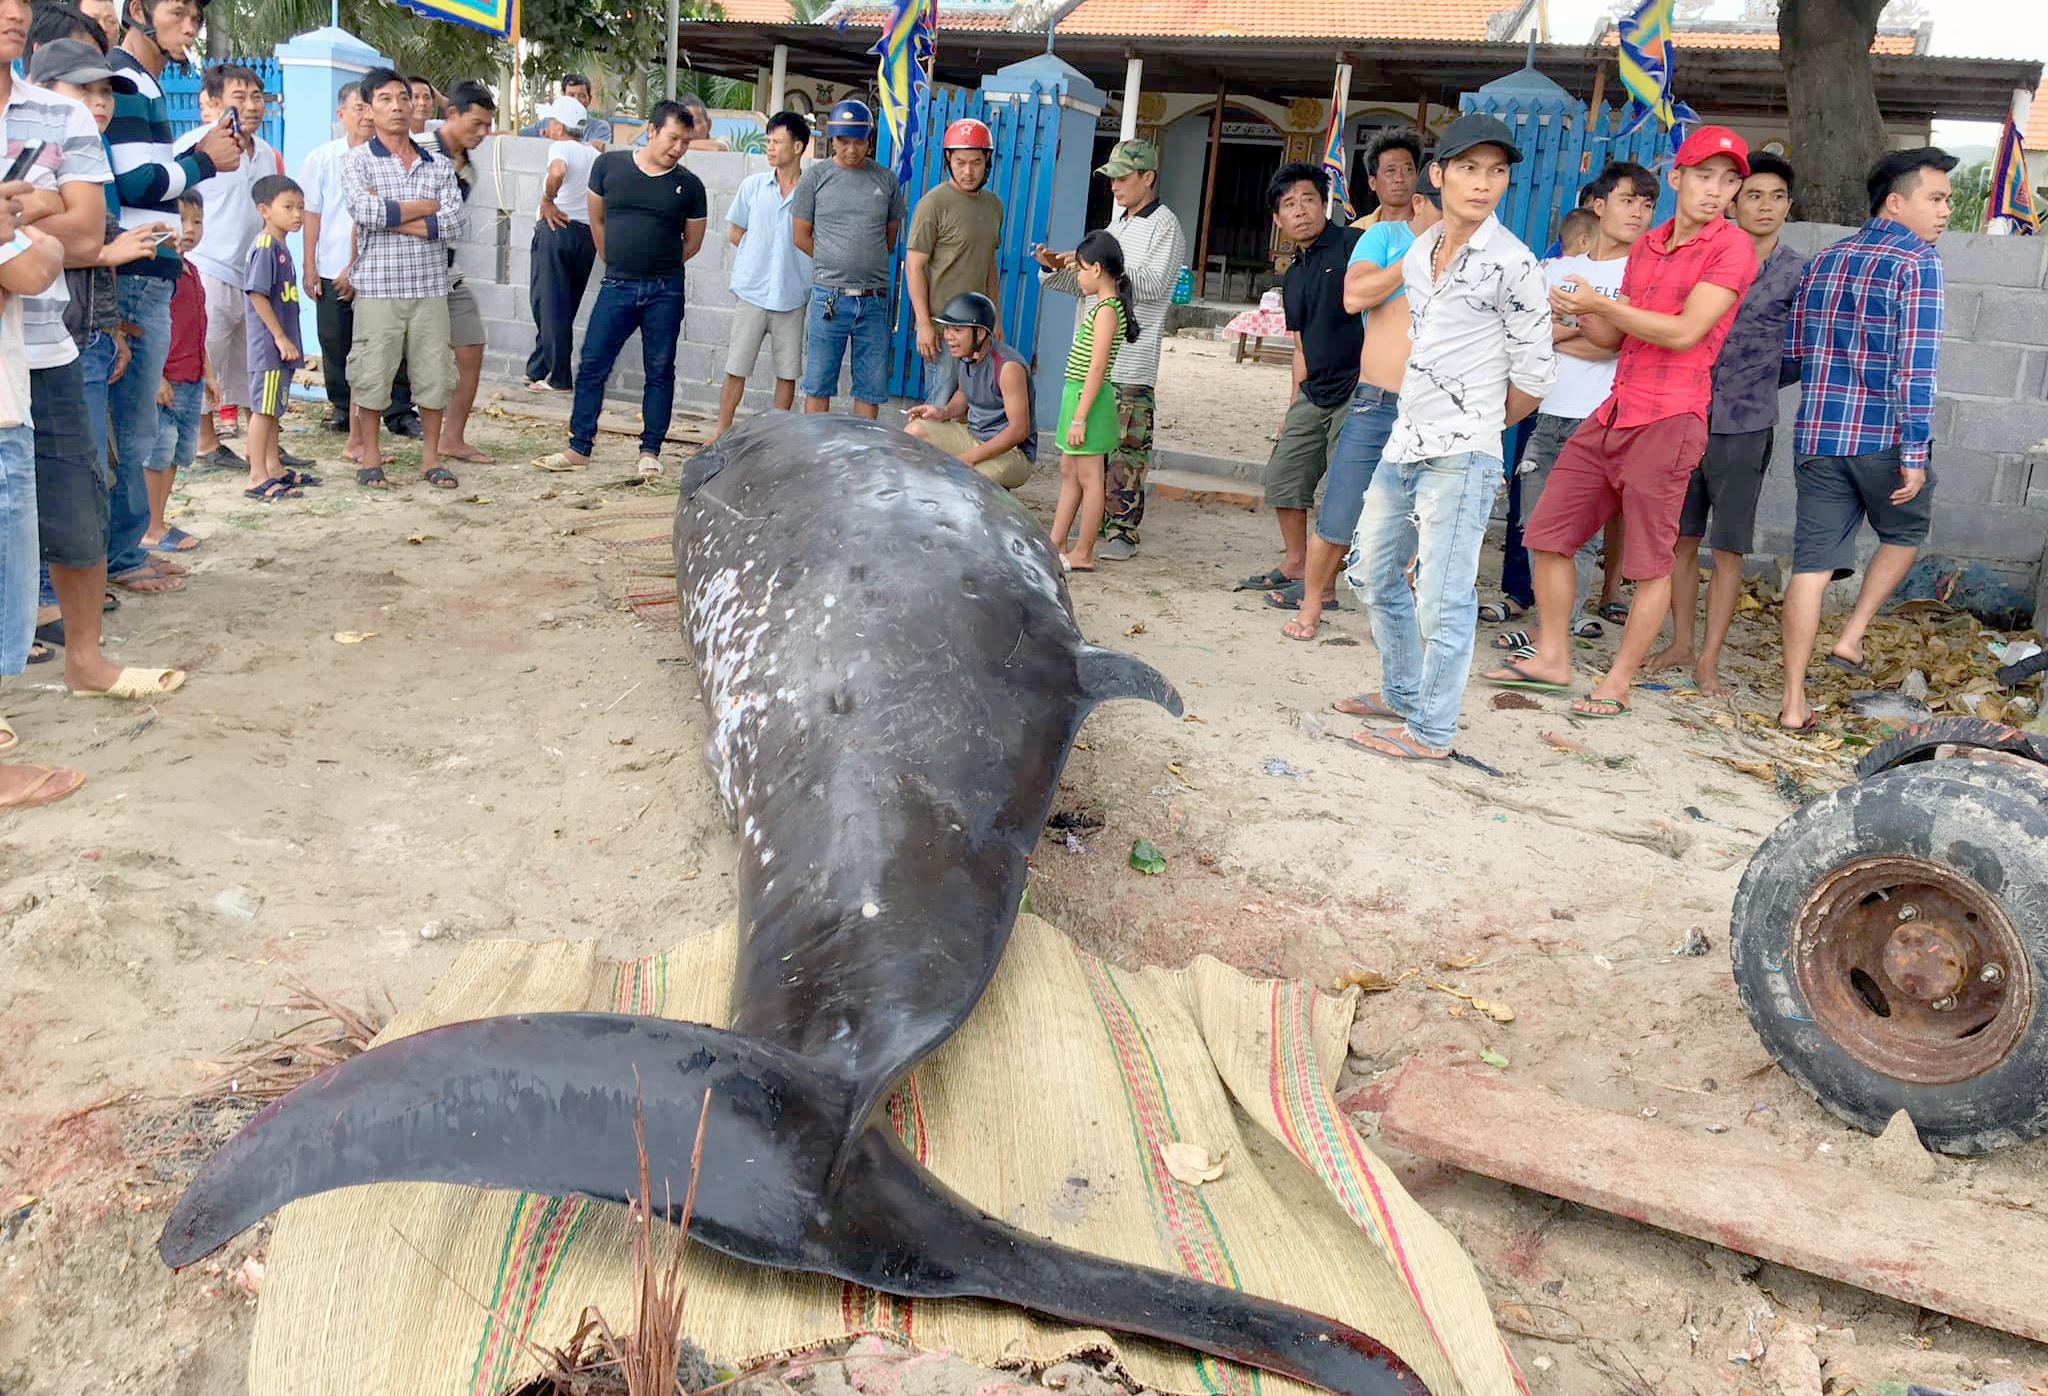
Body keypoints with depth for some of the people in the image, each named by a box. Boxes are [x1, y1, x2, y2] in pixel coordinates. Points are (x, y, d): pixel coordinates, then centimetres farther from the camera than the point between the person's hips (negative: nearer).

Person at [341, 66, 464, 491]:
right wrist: (425, 207, -6)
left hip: (431, 285, 2)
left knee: (435, 372, 4)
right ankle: (370, 456, 14)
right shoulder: (357, 161, 3)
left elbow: (453, 223, -4)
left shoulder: (438, 165, 10)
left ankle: (431, 456, 17)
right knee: (372, 373, 1)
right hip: (377, 287, -2)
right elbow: (367, 213, -15)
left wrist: (391, 217, -10)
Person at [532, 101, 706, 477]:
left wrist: (659, 265, 12)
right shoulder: (609, 165, 1)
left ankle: (650, 452, 13)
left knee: (660, 371, 5)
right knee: (592, 366, 0)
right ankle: (579, 447, 9)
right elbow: (596, 221, 12)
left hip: (665, 291, 0)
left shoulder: (689, 186, 0)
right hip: (617, 287, 0)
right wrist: (618, 263, 14)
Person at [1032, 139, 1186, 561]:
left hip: (1134, 360, -8)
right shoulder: (1119, 222, 23)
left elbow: (1154, 283, -16)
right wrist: (1058, 268, 9)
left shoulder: (1165, 224, -3)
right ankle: (1097, 525, 14)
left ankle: (1123, 531, -4)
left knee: (1127, 450, -8)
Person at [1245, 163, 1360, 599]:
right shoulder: (1293, 278, 17)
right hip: (1314, 393, 9)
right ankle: (1294, 565, 28)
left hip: (1358, 387, -9)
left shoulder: (1351, 245, -8)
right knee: (1283, 476, 13)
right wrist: (1294, 407, 20)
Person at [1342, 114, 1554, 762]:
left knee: (1441, 598, -7)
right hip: (1403, 443, 8)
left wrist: (1482, 425, 6)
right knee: (1374, 574, 18)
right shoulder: (1417, 253, 11)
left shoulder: (1511, 264, -10)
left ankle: (1431, 732, 3)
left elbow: (1534, 373, -5)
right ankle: (1402, 693, 35)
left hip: (1461, 454, -8)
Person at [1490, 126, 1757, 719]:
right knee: (1548, 532, 8)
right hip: (1612, 413, 8)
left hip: (1668, 420, -8)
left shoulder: (1731, 247, -6)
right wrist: (1578, 313, 3)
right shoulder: (1645, 246, 17)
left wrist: (1603, 304, -12)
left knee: (1651, 563, -1)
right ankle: (1552, 659, 19)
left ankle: (1617, 684, 8)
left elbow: (1685, 332, -17)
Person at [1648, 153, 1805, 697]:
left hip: (1744, 428, -2)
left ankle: (1709, 662, 6)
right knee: (1682, 538, 9)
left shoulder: (1798, 274, 1)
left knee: (1728, 549, 1)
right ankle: (1681, 644, 22)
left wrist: (1753, 386, -2)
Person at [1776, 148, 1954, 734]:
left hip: (1816, 436, 5)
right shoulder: (1917, 263, -7)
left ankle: (1793, 701, 3)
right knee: (1904, 533, 23)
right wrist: (1915, 453, -16)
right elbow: (1916, 366, -15)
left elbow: (1792, 354, 16)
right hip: (1883, 437, -5)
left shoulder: (1822, 261, 13)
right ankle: (1851, 637, 14)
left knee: (1812, 563, 4)